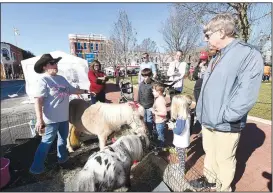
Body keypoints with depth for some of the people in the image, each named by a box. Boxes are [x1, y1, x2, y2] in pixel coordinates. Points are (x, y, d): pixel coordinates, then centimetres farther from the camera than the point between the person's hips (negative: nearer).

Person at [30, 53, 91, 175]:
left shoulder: (61, 78, 8)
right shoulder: (43, 80, -17)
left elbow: (72, 90, 17)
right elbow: (38, 100, -23)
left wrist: (86, 91, 14)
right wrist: (39, 119, -28)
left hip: (64, 116, 8)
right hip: (51, 118, -8)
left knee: (63, 138, 22)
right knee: (47, 141, 3)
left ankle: (62, 157, 42)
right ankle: (36, 167, 20)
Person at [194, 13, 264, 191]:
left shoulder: (249, 54, -14)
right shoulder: (217, 58, 11)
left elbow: (247, 93, -21)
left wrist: (225, 116, -22)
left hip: (225, 125, -7)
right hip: (207, 121, 8)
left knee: (224, 159, 13)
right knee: (209, 153, 23)